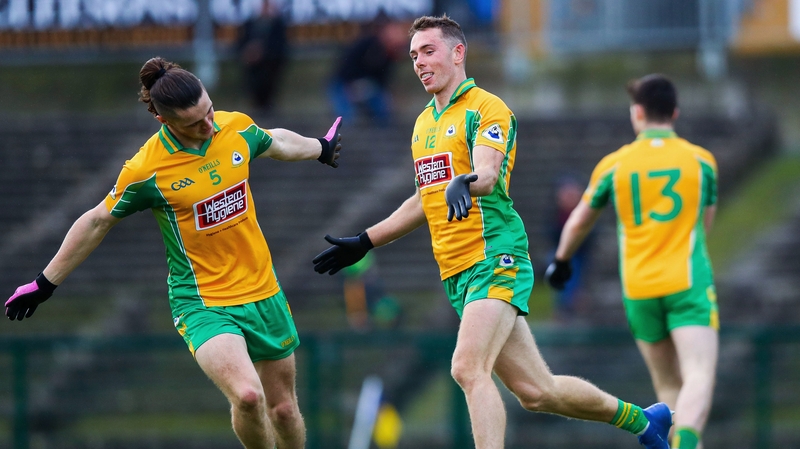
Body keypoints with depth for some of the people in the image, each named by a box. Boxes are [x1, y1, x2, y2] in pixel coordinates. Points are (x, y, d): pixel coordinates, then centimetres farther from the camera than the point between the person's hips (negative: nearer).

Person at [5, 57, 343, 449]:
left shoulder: (237, 127, -5)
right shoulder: (145, 170, -18)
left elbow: (277, 142, 20)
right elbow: (97, 222, -2)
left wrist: (321, 149, 39)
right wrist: (46, 283, 6)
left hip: (263, 294, 5)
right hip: (201, 304, -5)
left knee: (283, 409, 10)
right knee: (247, 394, -27)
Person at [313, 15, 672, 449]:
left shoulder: (486, 108, -6)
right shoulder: (424, 122, 18)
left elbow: (487, 173, -23)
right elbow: (426, 200, 29)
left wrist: (463, 184, -45)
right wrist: (363, 242, 29)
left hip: (495, 259, -8)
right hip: (456, 274, 8)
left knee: (468, 368, -25)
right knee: (535, 390, 8)